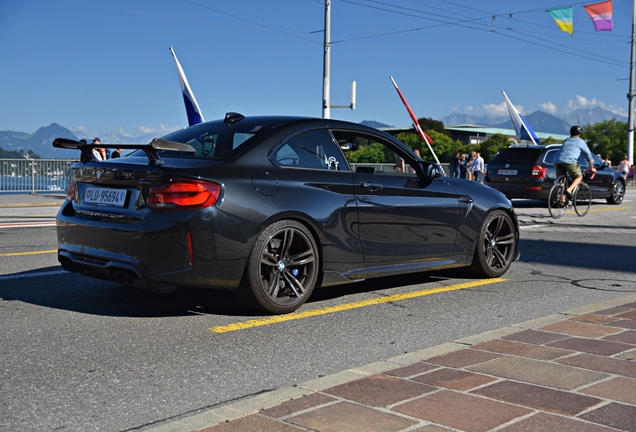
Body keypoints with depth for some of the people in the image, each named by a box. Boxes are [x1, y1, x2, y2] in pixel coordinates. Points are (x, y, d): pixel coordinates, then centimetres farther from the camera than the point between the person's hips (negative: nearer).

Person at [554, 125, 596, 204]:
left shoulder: (566, 141, 31)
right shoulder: (581, 142, 19)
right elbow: (588, 155, 23)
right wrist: (592, 168, 33)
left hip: (558, 162, 4)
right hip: (570, 162, -4)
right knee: (579, 177, 16)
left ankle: (562, 199, 4)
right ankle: (569, 190, -10)